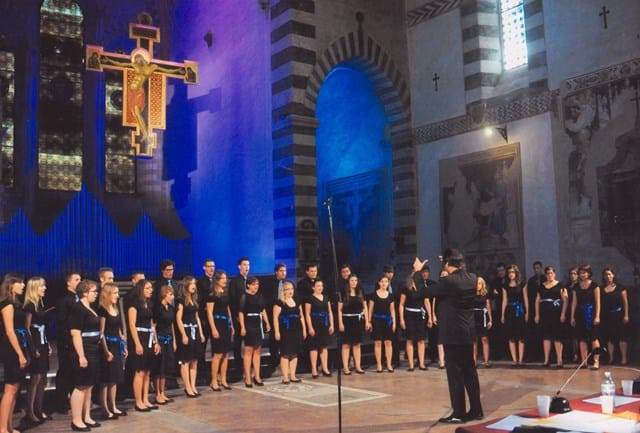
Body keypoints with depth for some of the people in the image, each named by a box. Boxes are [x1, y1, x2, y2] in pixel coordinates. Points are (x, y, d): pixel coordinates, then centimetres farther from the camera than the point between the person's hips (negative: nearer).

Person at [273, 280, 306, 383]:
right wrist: (277, 331, -14)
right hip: (285, 332, -6)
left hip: (296, 331, 6)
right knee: (285, 354, -3)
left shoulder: (297, 301, 13)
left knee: (294, 354, 9)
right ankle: (285, 377, 2)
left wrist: (304, 329, 12)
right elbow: (275, 317, -8)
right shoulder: (280, 302, -5)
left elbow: (301, 316, 16)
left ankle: (292, 376, 17)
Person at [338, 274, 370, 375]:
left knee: (357, 344, 7)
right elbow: (339, 310, -4)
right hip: (347, 320, -4)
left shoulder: (360, 293, 8)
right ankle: (345, 367, 2)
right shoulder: (344, 294, -3)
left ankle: (358, 366, 13)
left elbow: (364, 307, 11)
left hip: (359, 320, 4)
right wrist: (340, 323, -11)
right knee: (346, 344, -2)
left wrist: (367, 321, 6)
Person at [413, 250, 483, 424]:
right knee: (470, 372, 14)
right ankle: (476, 410, 20)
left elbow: (423, 292, -12)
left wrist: (417, 271, -1)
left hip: (453, 334, -8)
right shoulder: (472, 278, 4)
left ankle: (459, 414, 3)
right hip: (468, 333, 8)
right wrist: (449, 273, 29)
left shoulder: (448, 281, -18)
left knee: (455, 374, -2)